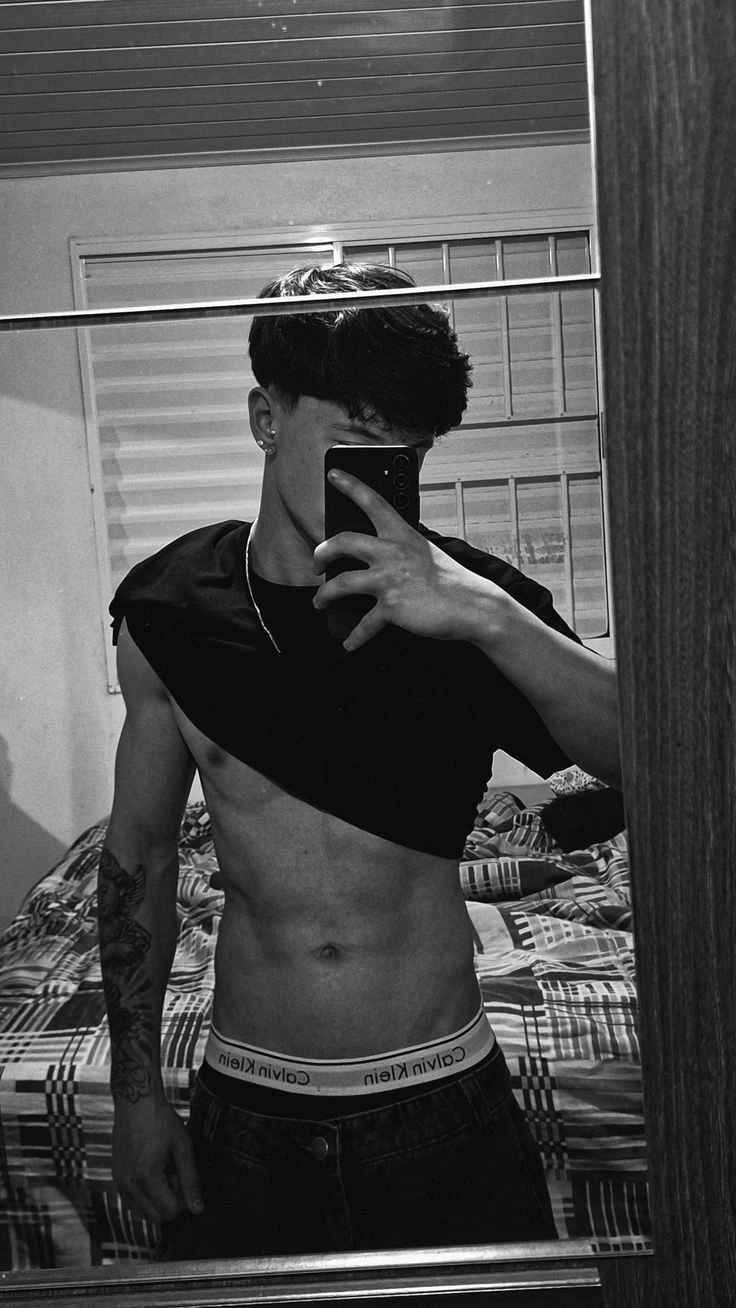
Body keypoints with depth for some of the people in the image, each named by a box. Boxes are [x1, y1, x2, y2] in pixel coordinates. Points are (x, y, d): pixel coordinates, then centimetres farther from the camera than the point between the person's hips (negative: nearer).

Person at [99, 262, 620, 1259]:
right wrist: (137, 1091, 7)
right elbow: (139, 854, 4)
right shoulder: (165, 613, -6)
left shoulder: (458, 599, -10)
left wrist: (491, 619, -32)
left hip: (445, 1104, 0)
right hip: (244, 1116, 1)